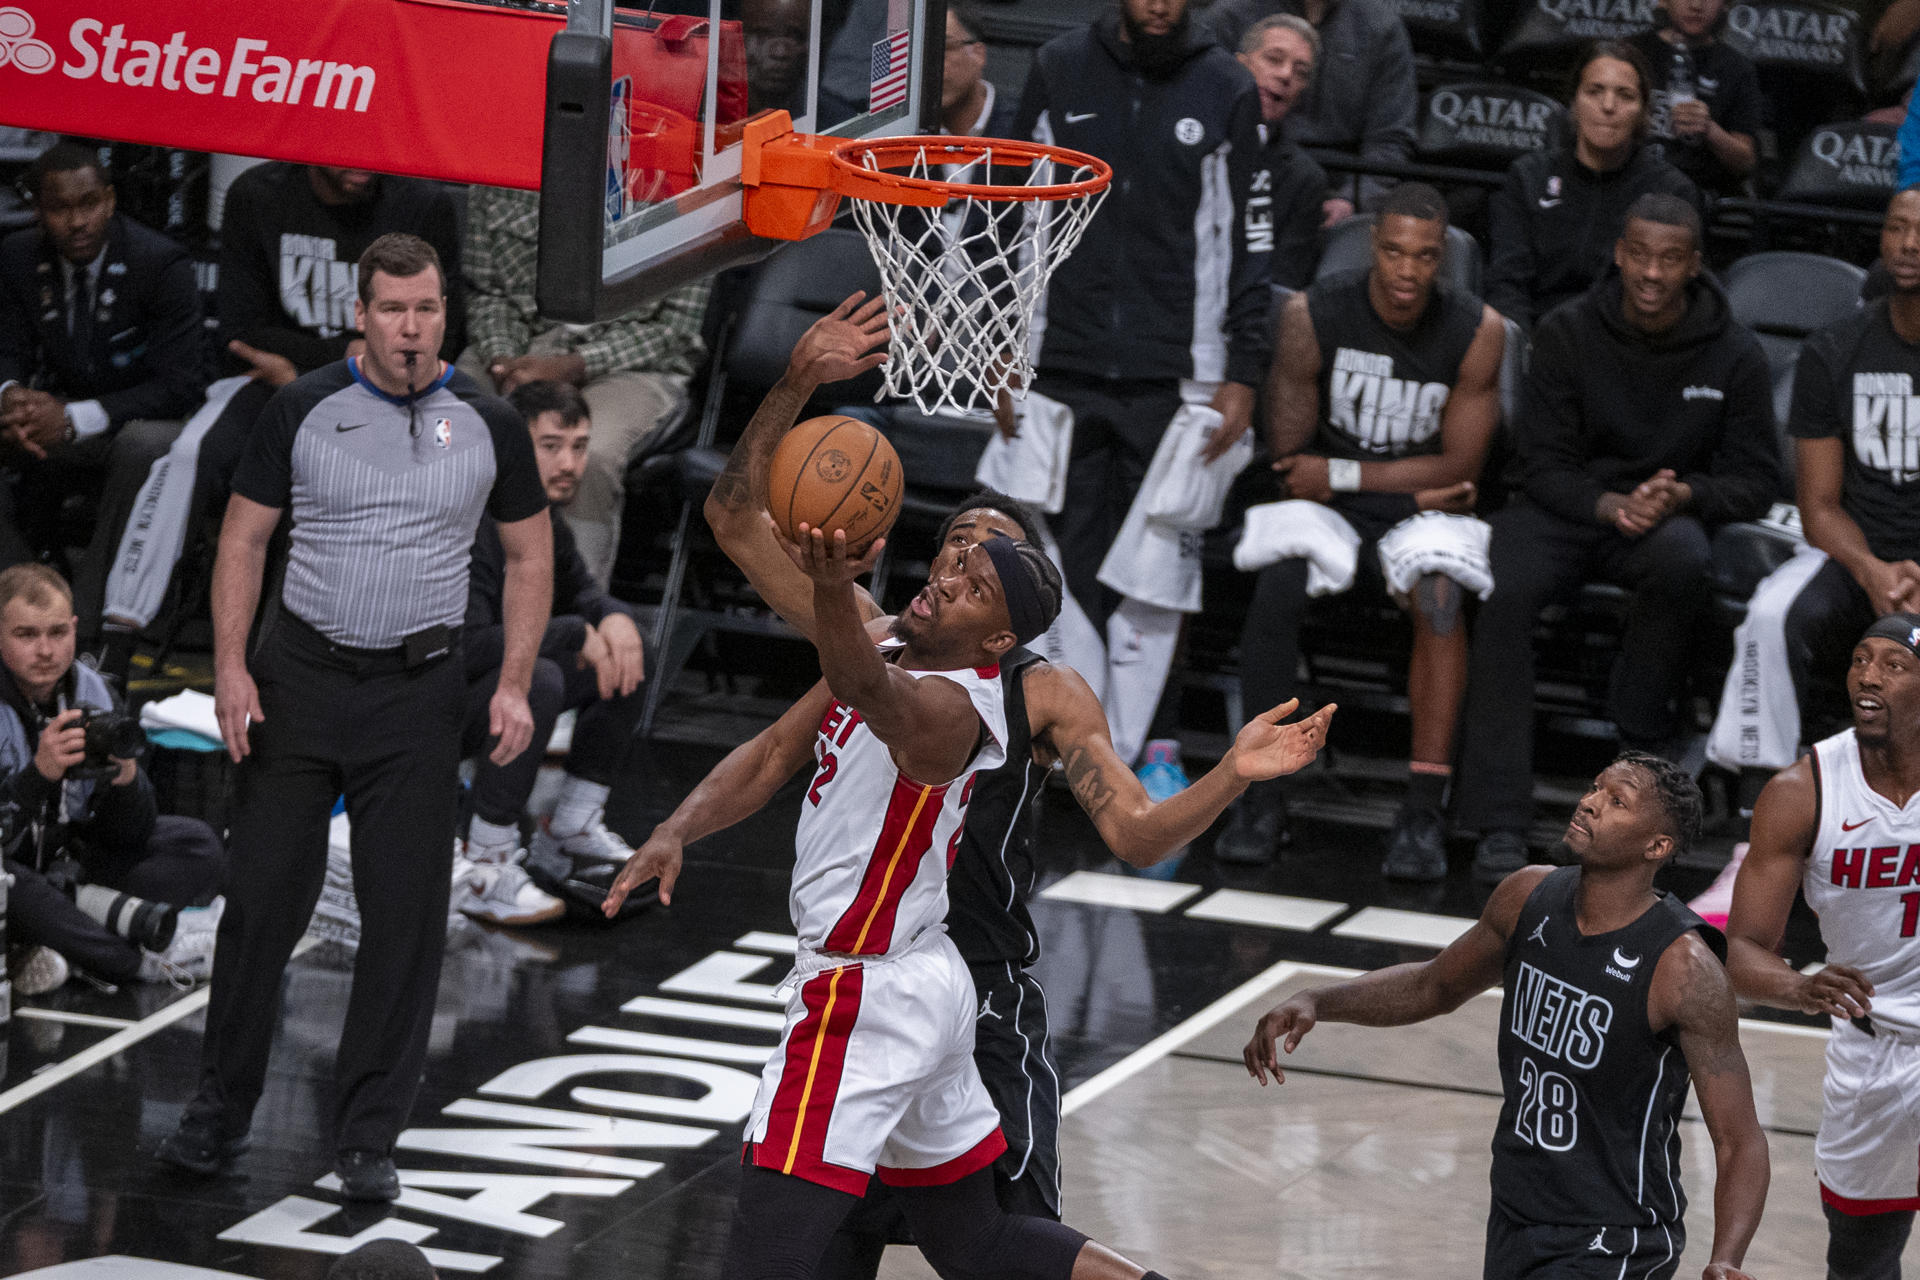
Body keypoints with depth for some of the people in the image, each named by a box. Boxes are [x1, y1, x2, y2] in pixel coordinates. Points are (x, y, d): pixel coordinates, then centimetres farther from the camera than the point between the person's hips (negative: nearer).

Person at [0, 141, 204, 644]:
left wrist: (75, 419, -33)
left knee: (147, 444, -40)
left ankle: (85, 625, -36)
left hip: (136, 424, -5)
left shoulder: (161, 263, -17)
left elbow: (181, 382, -21)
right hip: (55, 420, 5)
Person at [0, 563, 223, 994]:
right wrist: (40, 774, -41)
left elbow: (128, 836, -5)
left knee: (199, 846, -3)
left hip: (68, 856, 7)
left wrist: (125, 781, -27)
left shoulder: (91, 691, -4)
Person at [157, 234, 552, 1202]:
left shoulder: (487, 425, 3)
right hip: (297, 676, 0)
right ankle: (220, 1111, 14)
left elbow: (530, 555, 11)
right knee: (263, 895, 1)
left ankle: (367, 1138, 7)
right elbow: (244, 538, 3)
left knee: (406, 914, -2)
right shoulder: (304, 411, 0)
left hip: (417, 694, 0)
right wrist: (231, 667, -7)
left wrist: (515, 684, 1)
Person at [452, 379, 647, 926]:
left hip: (501, 689, 10)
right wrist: (576, 634, -26)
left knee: (627, 655, 9)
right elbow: (466, 646, -36)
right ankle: (482, 871, -29)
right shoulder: (470, 526, -26)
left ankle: (575, 822, 16)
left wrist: (616, 618, -7)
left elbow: (582, 595, 19)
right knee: (538, 680, -36)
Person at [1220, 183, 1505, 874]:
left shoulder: (1477, 331, -8)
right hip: (1328, 506, 0)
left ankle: (1423, 811, -33)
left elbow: (1458, 468, -7)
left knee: (1439, 592, -34)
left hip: (1422, 510, 0)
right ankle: (1261, 797, -25)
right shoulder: (1314, 316, -10)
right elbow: (1290, 463, -5)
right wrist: (1413, 484, -7)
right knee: (1277, 581, -33)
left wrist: (1340, 474, -13)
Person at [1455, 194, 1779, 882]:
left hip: (1668, 515, 0)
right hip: (1566, 508, 0)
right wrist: (1610, 505, -21)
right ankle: (1500, 822, -34)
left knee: (1682, 560, -39)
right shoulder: (1568, 334, -1)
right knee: (1506, 594, -32)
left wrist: (1681, 496, -17)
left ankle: (1641, 739, -19)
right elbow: (1543, 463, -1)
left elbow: (1756, 479, 4)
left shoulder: (1733, 353, 0)